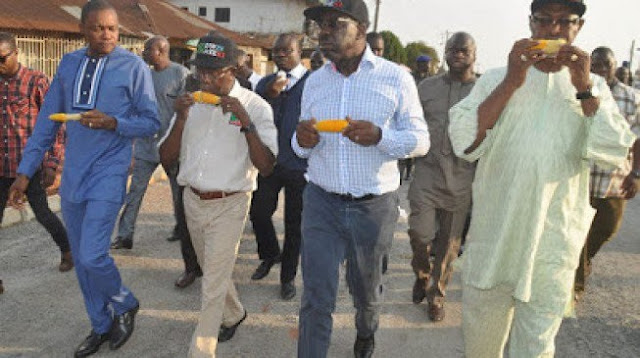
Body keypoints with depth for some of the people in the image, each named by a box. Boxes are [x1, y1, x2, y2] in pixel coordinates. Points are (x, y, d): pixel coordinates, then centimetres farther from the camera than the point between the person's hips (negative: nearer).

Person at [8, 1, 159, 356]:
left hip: (108, 174, -5)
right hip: (72, 176, 5)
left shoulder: (134, 67, -7)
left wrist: (112, 122, -21)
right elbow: (47, 120, 9)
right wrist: (25, 171, 7)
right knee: (81, 259, 12)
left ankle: (124, 304, 19)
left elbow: (151, 122, -4)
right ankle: (101, 326, 31)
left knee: (93, 255, -12)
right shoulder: (68, 64, 8)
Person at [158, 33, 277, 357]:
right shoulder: (192, 103, 3)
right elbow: (167, 159, 0)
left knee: (213, 285, -3)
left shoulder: (255, 106, -11)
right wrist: (180, 119, -14)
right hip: (193, 200, 6)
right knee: (212, 270, 23)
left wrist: (245, 123, -28)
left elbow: (266, 168, -18)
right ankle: (233, 315, 49)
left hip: (229, 205, -6)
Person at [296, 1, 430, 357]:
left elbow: (421, 140, -6)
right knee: (316, 299, 0)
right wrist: (304, 141, -13)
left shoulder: (396, 77, -6)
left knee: (367, 289, 20)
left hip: (375, 207, -1)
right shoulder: (314, 81, 6)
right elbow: (303, 148, 12)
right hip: (321, 203, 2)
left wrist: (380, 136, -25)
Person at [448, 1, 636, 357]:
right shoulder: (497, 79, 2)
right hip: (492, 237, 0)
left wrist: (584, 88, -15)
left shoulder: (593, 88, 7)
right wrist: (511, 82, -18)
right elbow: (464, 143, -13)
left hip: (554, 246, 1)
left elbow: (615, 153, -8)